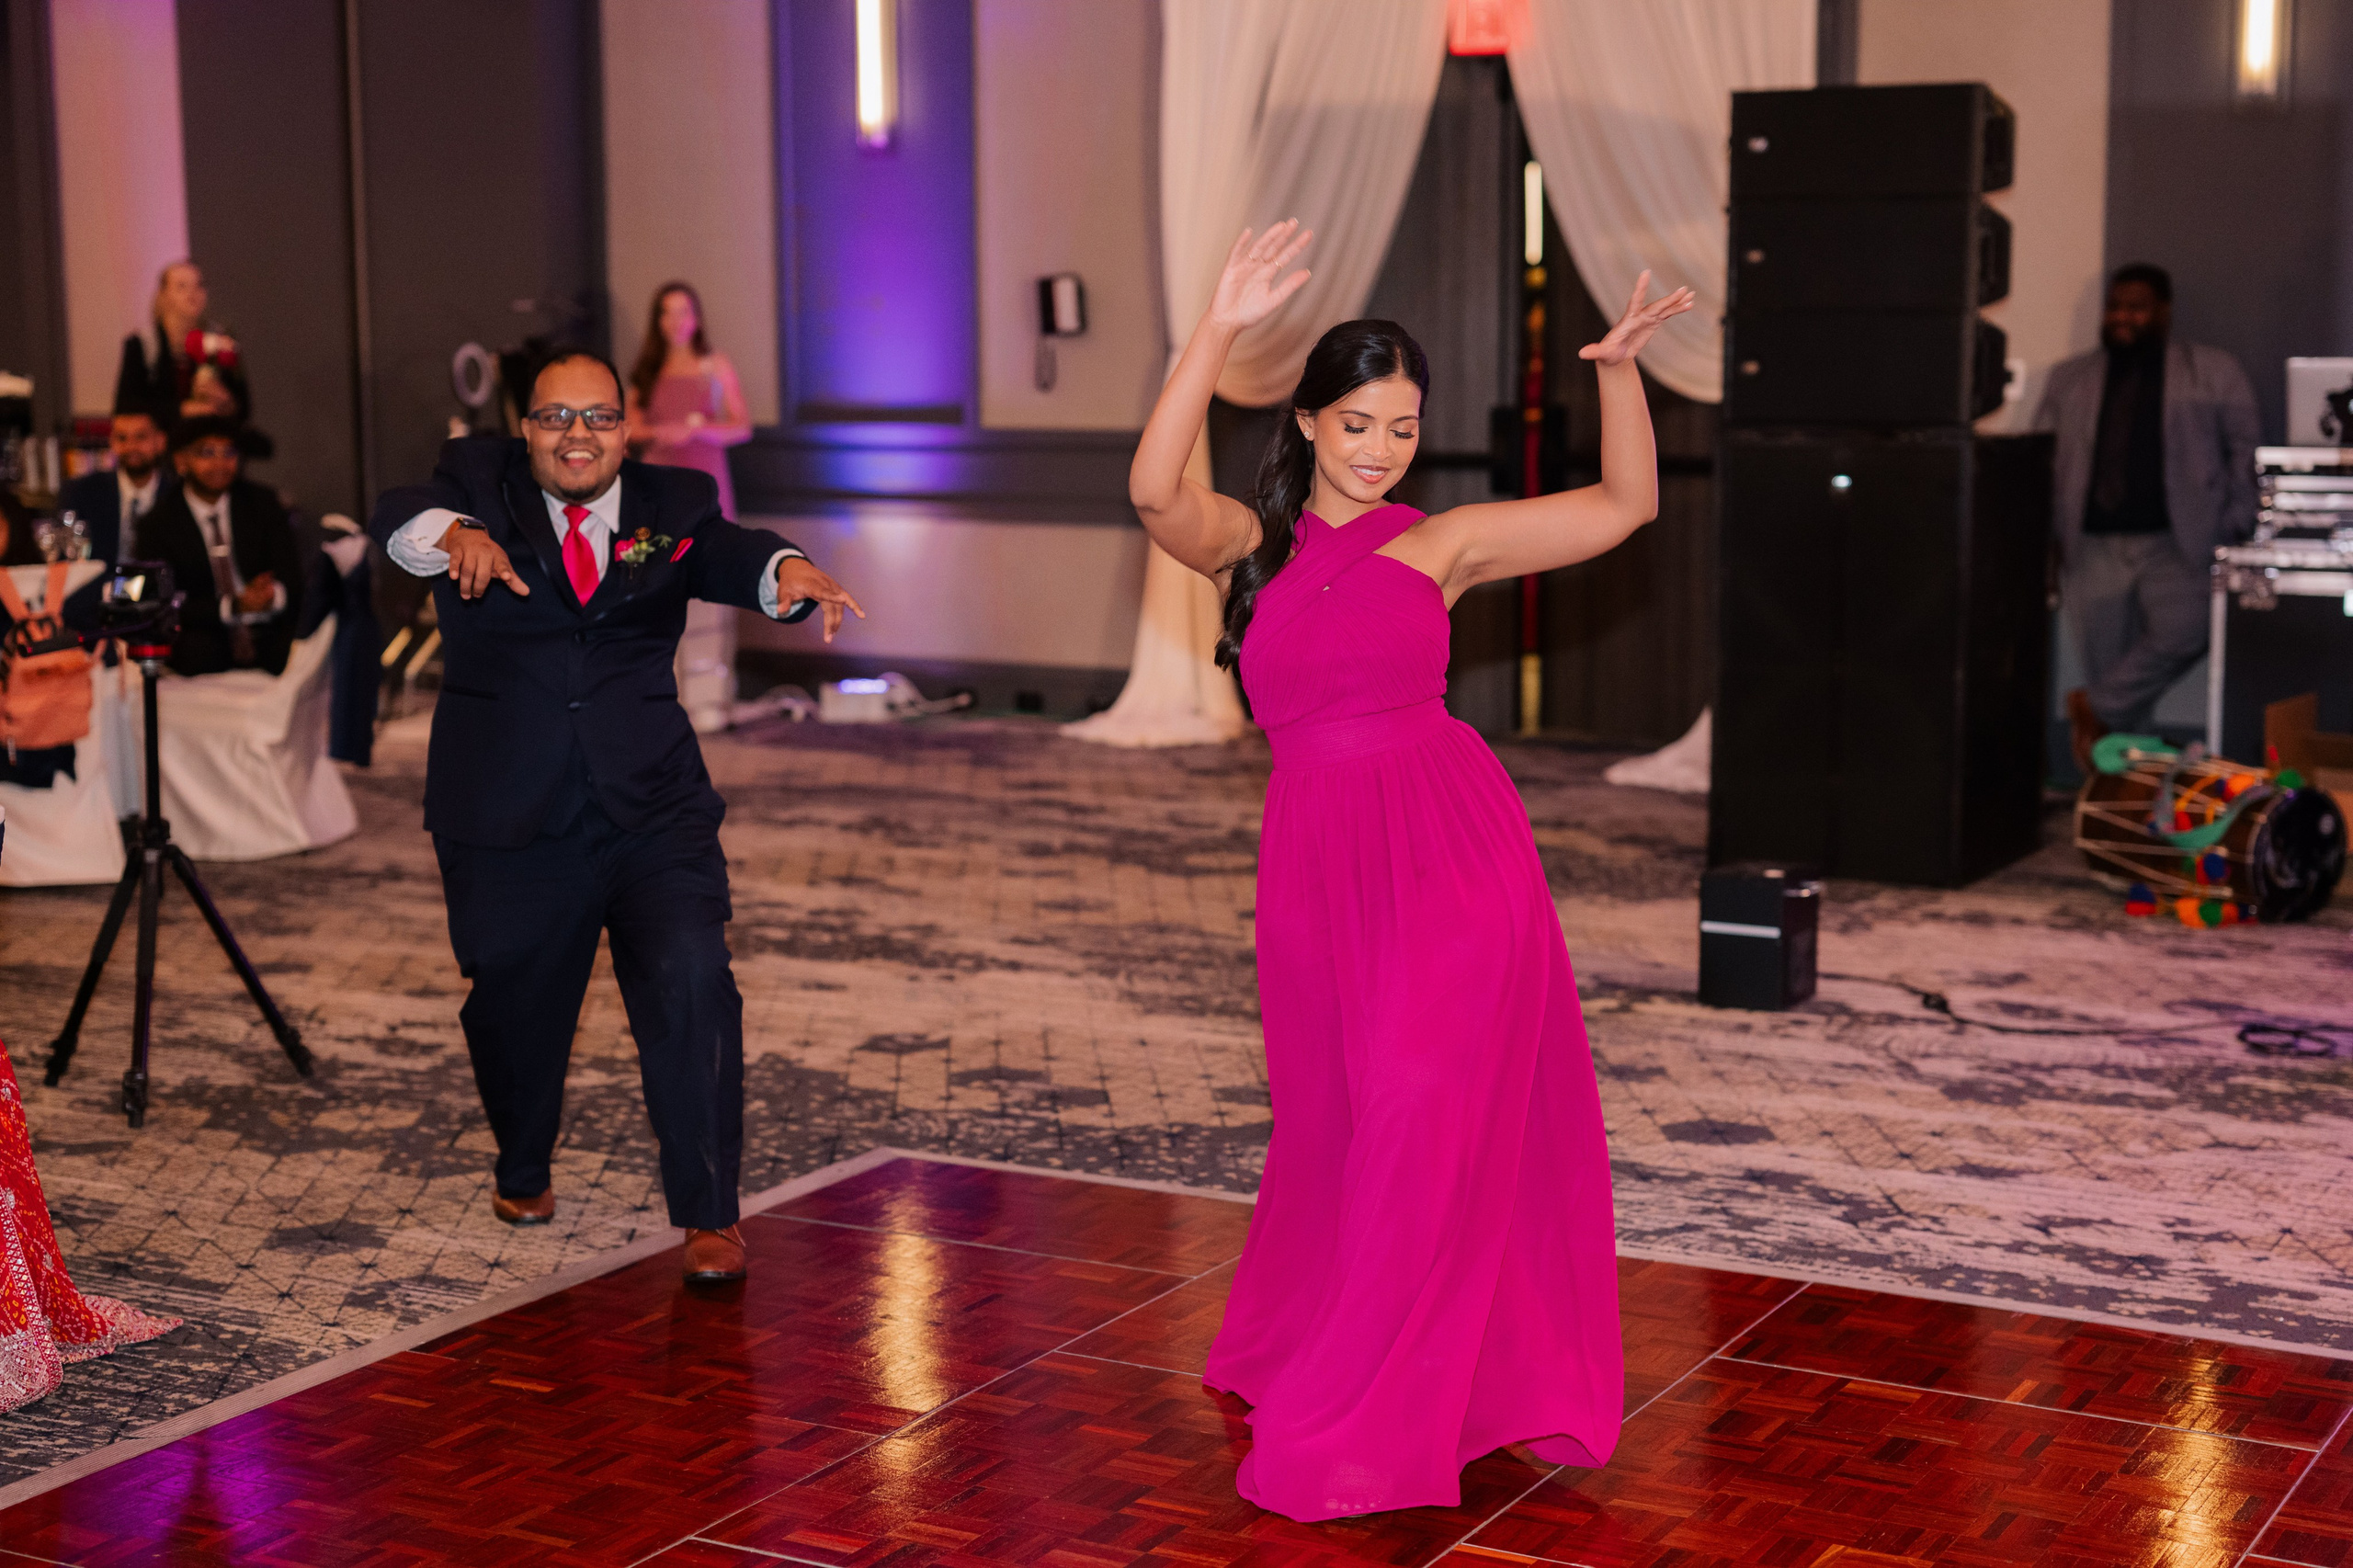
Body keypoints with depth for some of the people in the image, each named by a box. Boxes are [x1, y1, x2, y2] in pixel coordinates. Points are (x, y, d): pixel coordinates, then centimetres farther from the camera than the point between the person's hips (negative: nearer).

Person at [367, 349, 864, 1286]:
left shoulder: (670, 505, 5)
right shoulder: (479, 485, 2)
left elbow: (727, 555, -14)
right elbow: (398, 518, -17)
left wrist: (789, 571, -38)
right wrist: (456, 537, -40)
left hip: (653, 810, 0)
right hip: (507, 821, 0)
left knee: (691, 983, -14)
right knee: (514, 1002, 14)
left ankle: (709, 1217, -3)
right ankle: (523, 1171, 43)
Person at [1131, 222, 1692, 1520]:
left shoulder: (1441, 541, 7)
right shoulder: (1249, 543, 6)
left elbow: (1627, 503, 8)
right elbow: (1155, 491, -16)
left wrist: (1619, 369, -6)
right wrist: (1220, 328, -22)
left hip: (1452, 843, -1)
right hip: (1316, 861, 1)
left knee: (1430, 1118, -3)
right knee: (1332, 1119, 12)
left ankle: (1360, 1424, 10)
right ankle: (1300, 1348, 39)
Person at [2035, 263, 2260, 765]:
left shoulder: (2214, 372, 10)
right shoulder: (2069, 378, 17)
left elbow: (2243, 450, 7)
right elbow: (2040, 459, 14)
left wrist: (2235, 527, -4)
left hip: (2175, 543, -2)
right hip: (2094, 548, 2)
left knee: (2182, 636, -26)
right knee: (2106, 664, -1)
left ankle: (2095, 707, -6)